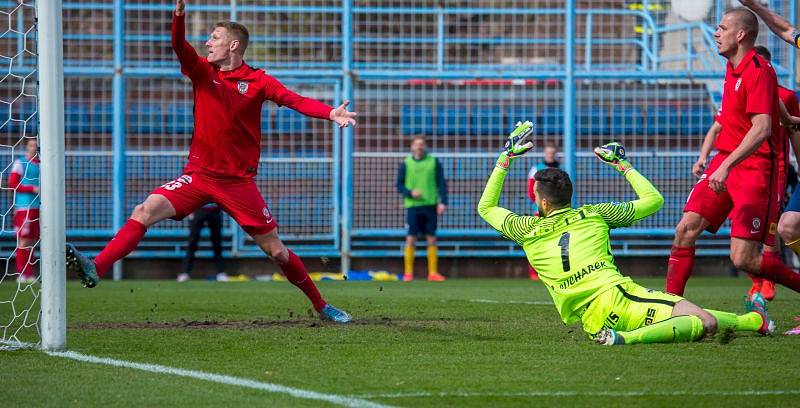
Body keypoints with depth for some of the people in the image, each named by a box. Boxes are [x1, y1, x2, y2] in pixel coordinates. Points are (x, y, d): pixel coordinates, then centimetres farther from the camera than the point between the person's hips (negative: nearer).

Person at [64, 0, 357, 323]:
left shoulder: (257, 81, -4)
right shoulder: (202, 72, 2)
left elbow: (295, 101, -17)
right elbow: (179, 45, -17)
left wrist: (330, 113, -36)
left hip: (238, 181, -2)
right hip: (198, 175, 2)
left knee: (276, 251, 2)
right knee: (145, 211, -18)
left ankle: (321, 305, 18)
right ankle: (96, 269, -25)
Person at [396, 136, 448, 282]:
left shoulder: (434, 162, 8)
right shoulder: (406, 164, 7)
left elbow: (441, 183, 7)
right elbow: (399, 186, 8)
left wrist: (443, 202, -4)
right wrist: (410, 192, -11)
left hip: (430, 205, 1)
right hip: (413, 205, -1)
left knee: (432, 239, 1)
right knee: (411, 239, -5)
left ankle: (433, 273, 5)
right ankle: (408, 273, 0)